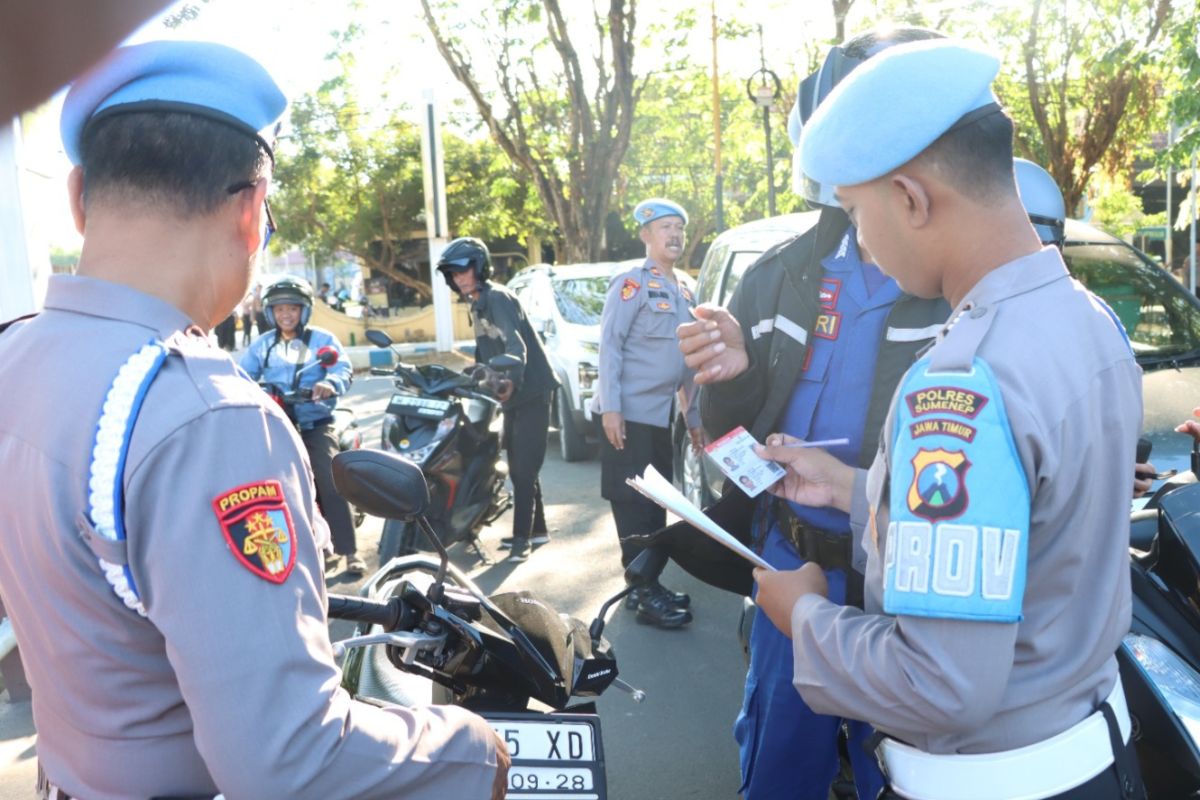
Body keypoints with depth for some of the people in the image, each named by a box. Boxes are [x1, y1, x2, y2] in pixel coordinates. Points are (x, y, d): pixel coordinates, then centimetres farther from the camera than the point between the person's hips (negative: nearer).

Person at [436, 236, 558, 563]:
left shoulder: (497, 297, -13)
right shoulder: (478, 304, 16)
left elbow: (516, 346, -27)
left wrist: (511, 382, -40)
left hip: (530, 391, -10)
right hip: (513, 394, 10)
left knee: (523, 468, -9)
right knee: (519, 466, 15)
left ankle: (522, 536, -3)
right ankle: (536, 529, 25)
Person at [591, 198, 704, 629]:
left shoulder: (684, 294, 16)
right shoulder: (631, 283, -6)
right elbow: (609, 345, -13)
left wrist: (693, 416, 17)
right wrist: (610, 407, -20)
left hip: (661, 416, 8)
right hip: (628, 414, -8)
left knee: (657, 504, 12)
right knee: (633, 505, -4)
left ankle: (650, 584, 23)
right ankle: (645, 593, 1)